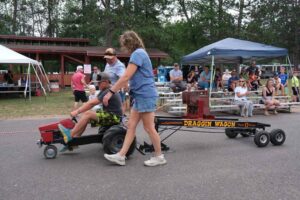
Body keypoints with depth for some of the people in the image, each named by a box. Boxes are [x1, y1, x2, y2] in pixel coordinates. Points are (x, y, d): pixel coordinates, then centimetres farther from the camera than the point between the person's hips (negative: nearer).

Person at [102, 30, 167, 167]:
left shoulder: (137, 53, -13)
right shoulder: (140, 53, 18)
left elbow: (126, 76, -20)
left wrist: (111, 92, -17)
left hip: (145, 95, -10)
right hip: (141, 95, 10)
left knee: (149, 128, 0)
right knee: (131, 125, 8)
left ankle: (159, 157, 13)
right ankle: (121, 156, 11)